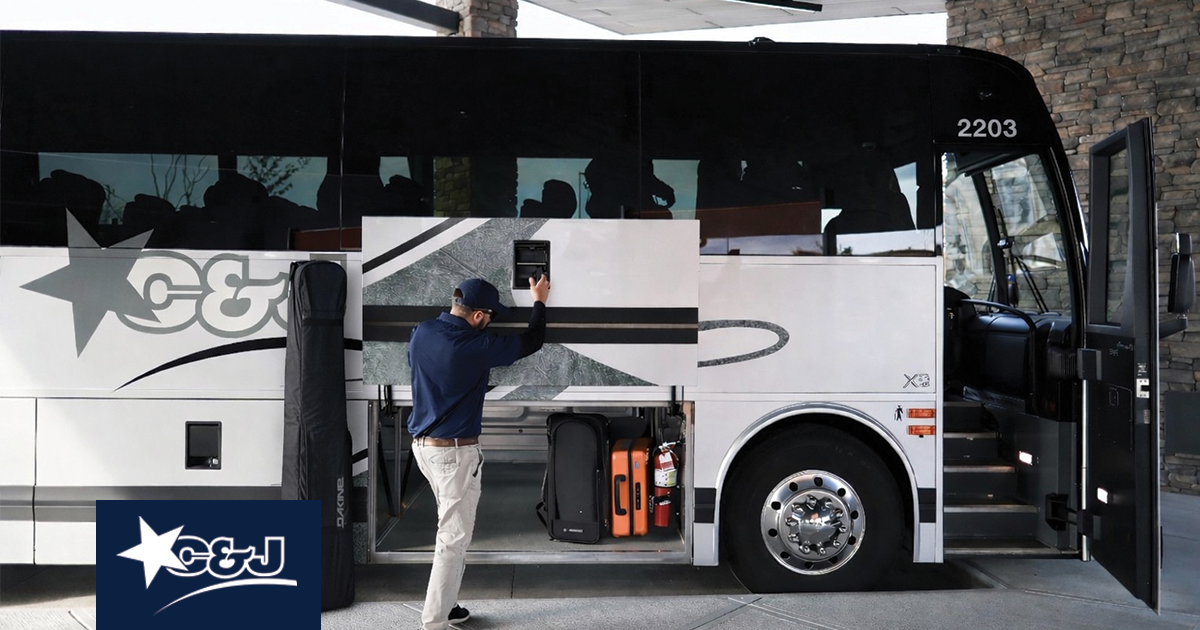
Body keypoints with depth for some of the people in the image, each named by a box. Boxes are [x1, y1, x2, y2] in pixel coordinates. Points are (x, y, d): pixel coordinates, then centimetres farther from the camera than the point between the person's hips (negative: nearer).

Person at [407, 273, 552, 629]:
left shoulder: (421, 332, 0)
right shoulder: (476, 346, -18)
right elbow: (531, 343, -6)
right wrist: (539, 302, 9)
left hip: (422, 444, 8)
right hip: (455, 451, -8)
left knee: (451, 528, 19)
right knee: (454, 539, -1)